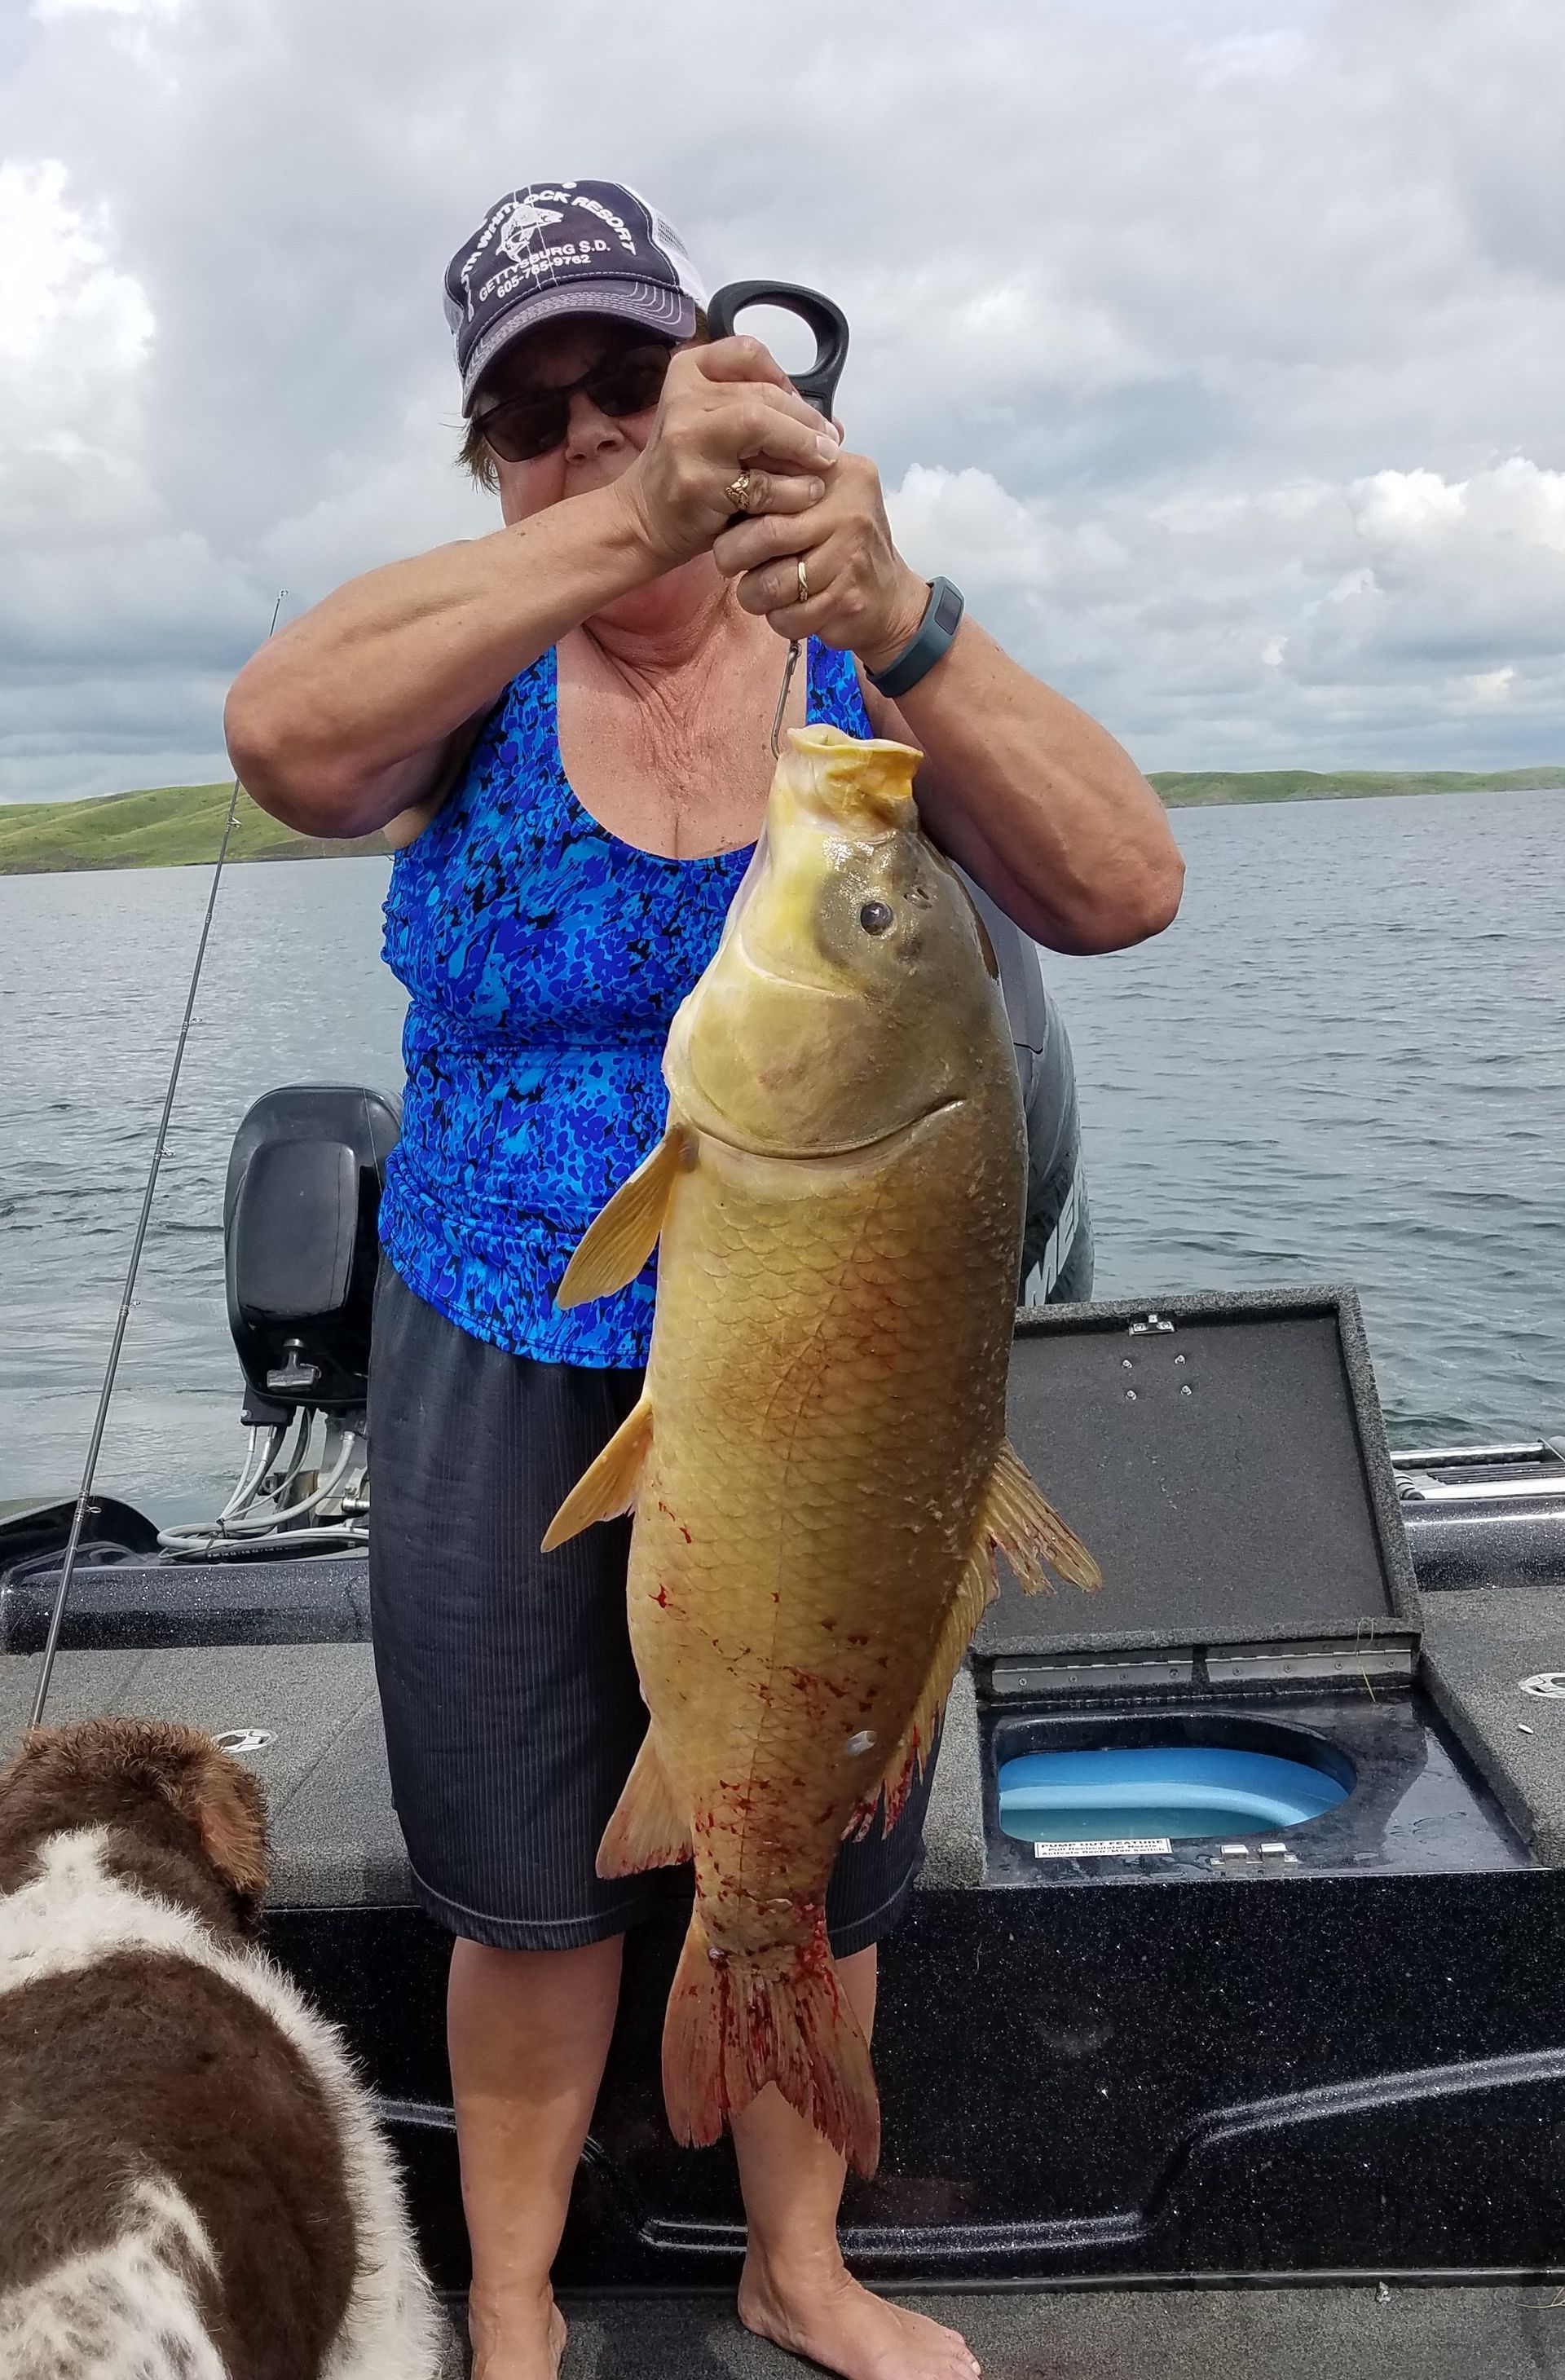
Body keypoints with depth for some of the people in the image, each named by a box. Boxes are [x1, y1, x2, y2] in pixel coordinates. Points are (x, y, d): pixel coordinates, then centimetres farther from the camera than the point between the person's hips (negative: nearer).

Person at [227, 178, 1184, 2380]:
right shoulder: (478, 667, -5)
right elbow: (285, 743, -29)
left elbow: (1122, 893, -22)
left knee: (817, 1865, 17)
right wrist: (636, 526, -41)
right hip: (505, 1374, 0)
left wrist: (889, 612, -37)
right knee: (532, 1887, 14)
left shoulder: (863, 671, -5)